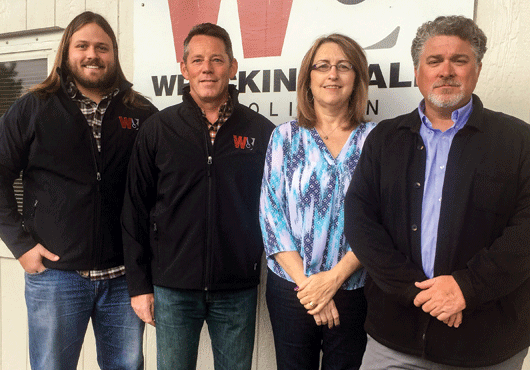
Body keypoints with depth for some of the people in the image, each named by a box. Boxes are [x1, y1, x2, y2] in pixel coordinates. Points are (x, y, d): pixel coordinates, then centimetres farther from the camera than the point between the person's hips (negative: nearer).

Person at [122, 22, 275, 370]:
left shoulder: (261, 131, 0)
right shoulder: (158, 129, 0)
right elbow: (136, 211, 2)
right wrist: (139, 284, 1)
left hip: (238, 290, 1)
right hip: (172, 289, 0)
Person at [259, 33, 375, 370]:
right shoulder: (285, 137, 2)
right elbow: (271, 214, -3)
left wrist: (334, 278, -13)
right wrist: (306, 282, -10)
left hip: (354, 289, 0)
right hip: (290, 288, 1)